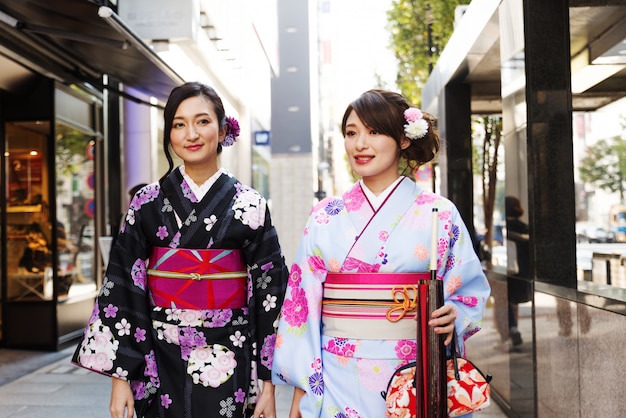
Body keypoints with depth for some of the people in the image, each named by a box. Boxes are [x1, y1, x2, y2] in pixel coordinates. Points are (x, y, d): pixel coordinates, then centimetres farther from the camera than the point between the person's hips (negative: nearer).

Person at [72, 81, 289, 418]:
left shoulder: (250, 206, -2)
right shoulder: (147, 204, 1)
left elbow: (269, 291, -2)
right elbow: (122, 289, 1)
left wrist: (267, 382, -3)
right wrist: (120, 376, -4)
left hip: (230, 368, 0)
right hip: (160, 364, 1)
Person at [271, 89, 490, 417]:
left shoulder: (440, 214, -3)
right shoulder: (325, 217, 0)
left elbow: (470, 290, 3)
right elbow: (304, 300, 0)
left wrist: (452, 318, -20)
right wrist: (301, 390, -2)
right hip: (340, 381, 1)